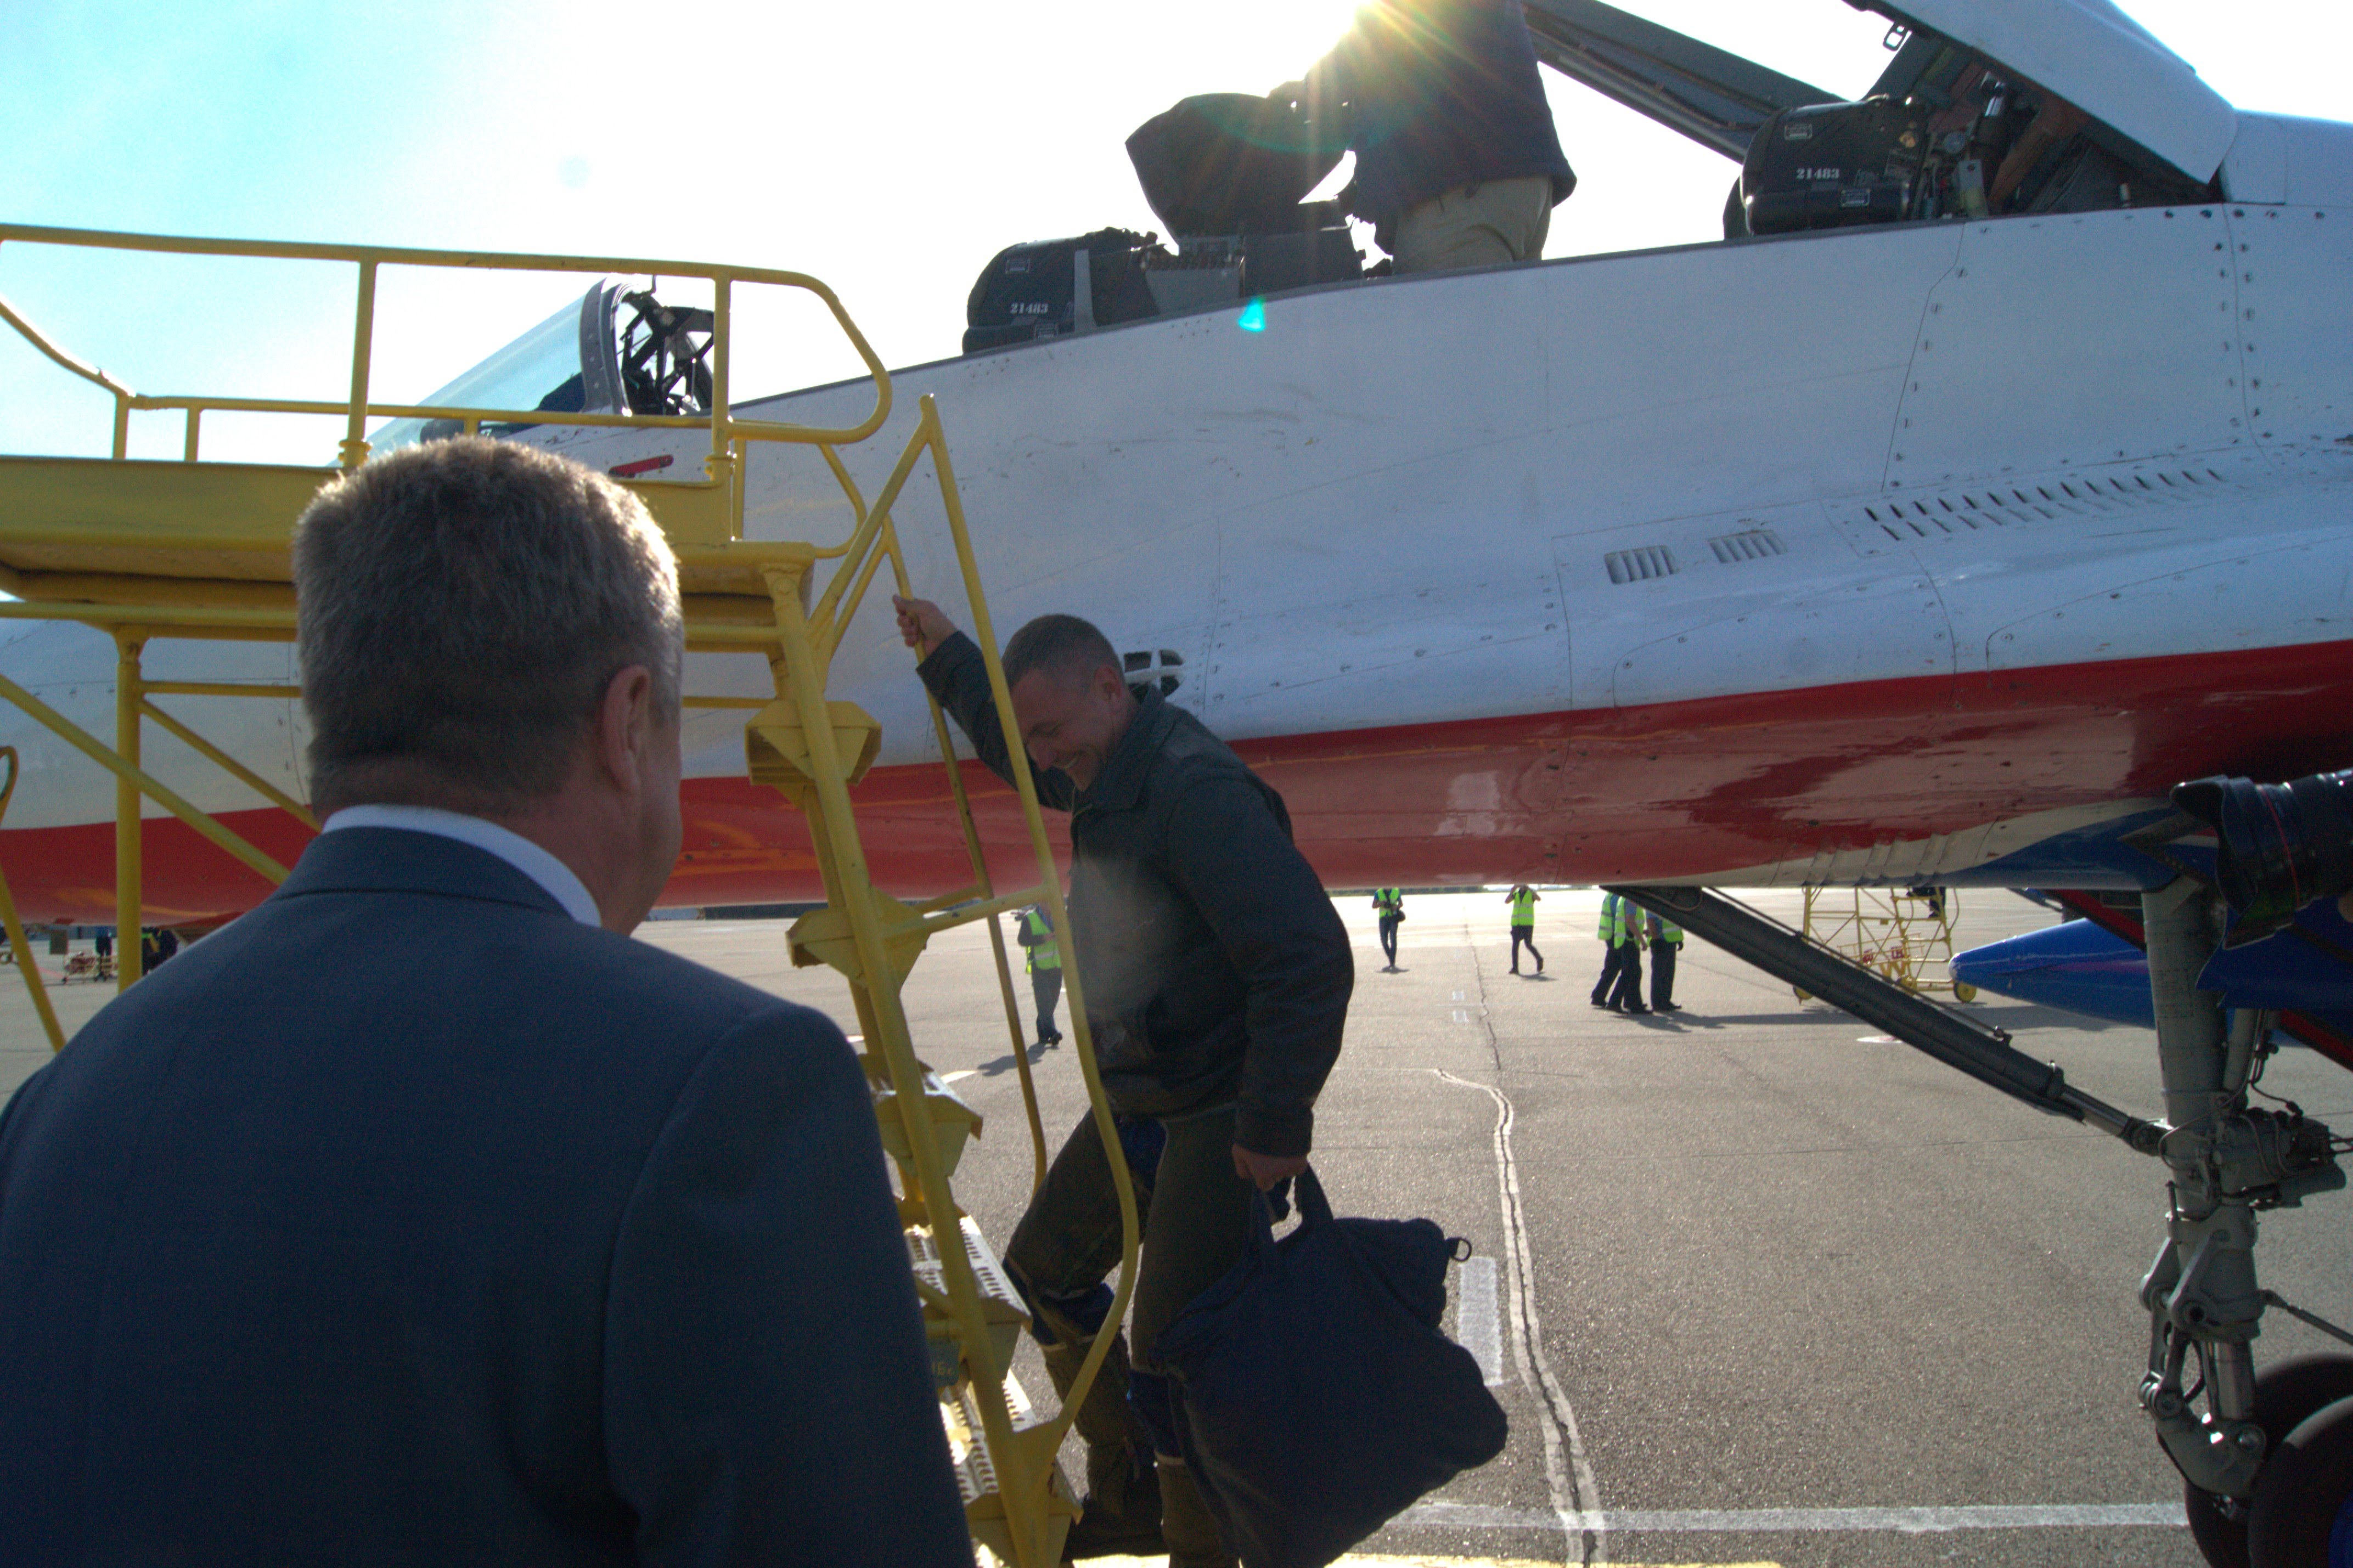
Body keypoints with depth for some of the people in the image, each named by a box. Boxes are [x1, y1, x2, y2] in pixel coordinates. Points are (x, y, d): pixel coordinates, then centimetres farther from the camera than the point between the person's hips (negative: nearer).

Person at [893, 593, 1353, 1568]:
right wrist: (946, 658, 24)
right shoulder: (1107, 775, 6)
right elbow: (1012, 750, 32)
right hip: (1140, 1100, 10)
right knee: (1044, 1272, 20)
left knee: (1171, 1350, -10)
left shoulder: (1196, 790, -25)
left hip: (1222, 1112, -10)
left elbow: (1307, 956, -30)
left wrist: (1277, 1122, -28)